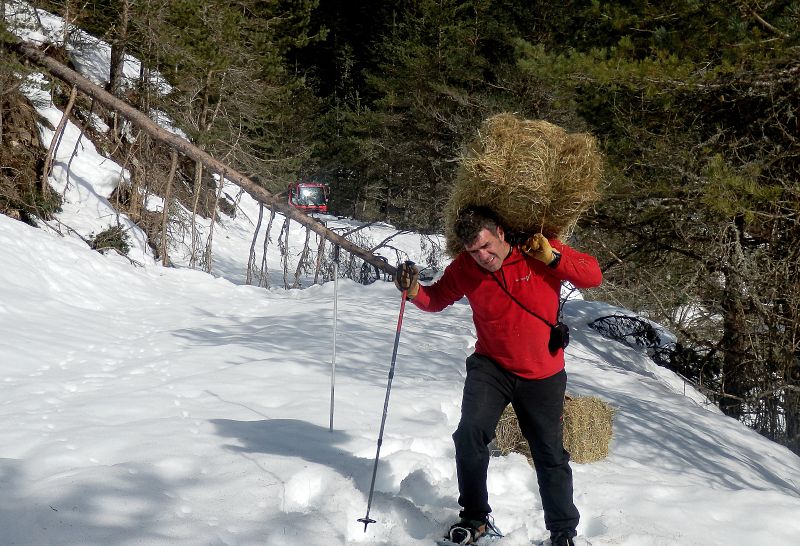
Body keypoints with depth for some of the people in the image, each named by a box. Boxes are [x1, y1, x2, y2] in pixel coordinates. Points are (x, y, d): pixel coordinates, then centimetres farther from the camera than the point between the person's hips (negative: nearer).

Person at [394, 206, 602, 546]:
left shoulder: (541, 251, -15)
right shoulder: (464, 269, -10)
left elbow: (593, 275, -11)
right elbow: (437, 299, 5)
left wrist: (553, 258, -26)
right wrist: (413, 290, -17)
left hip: (543, 375, -1)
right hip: (492, 366, 1)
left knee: (551, 456, 9)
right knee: (470, 433, -19)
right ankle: (474, 518, 1)